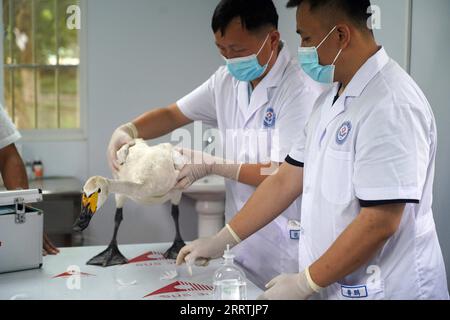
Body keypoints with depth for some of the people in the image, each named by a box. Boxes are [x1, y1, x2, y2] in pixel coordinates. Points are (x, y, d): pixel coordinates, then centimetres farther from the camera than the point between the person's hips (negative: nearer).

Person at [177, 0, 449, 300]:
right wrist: (219, 241, 10)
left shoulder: (392, 104, -20)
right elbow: (286, 180, 11)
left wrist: (305, 283, -16)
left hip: (384, 289, -8)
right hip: (334, 288, 8)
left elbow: (381, 222, -24)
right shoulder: (330, 101, 8)